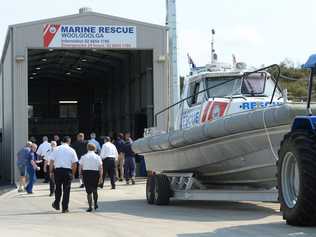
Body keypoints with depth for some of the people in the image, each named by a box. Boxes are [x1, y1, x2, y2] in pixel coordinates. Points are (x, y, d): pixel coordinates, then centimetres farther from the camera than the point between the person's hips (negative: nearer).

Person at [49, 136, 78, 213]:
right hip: (67, 171, -1)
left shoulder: (56, 149, 3)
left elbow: (51, 162, 0)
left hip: (57, 170, 1)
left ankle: (56, 204, 27)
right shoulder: (71, 150, 1)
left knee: (58, 188, 18)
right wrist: (73, 173, 10)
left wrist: (51, 172, 7)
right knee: (66, 189, 5)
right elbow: (74, 164, -1)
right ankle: (65, 208, 5)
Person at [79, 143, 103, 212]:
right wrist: (101, 177, -3)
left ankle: (90, 207, -4)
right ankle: (95, 204, 27)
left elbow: (80, 167, 0)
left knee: (89, 191, 1)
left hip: (86, 173, -1)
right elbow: (100, 168, -5)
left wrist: (81, 174, 11)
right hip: (95, 173, 1)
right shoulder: (97, 157, 0)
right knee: (95, 189, 21)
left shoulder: (83, 157, 2)